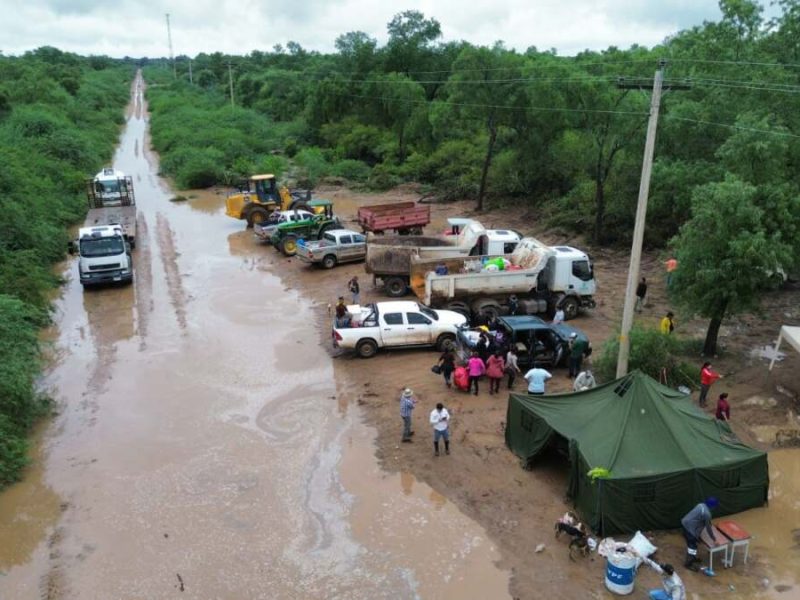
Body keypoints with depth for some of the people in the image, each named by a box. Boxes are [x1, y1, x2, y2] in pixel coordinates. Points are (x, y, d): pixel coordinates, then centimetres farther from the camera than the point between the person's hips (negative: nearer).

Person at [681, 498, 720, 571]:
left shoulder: (702, 505, 7)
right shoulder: (707, 513, -21)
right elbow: (708, 528, -11)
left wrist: (710, 525, 44)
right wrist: (714, 539, 1)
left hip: (685, 523, 10)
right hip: (689, 528, -10)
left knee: (691, 543, 26)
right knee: (692, 546, 3)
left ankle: (692, 558, 43)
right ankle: (688, 564, 15)